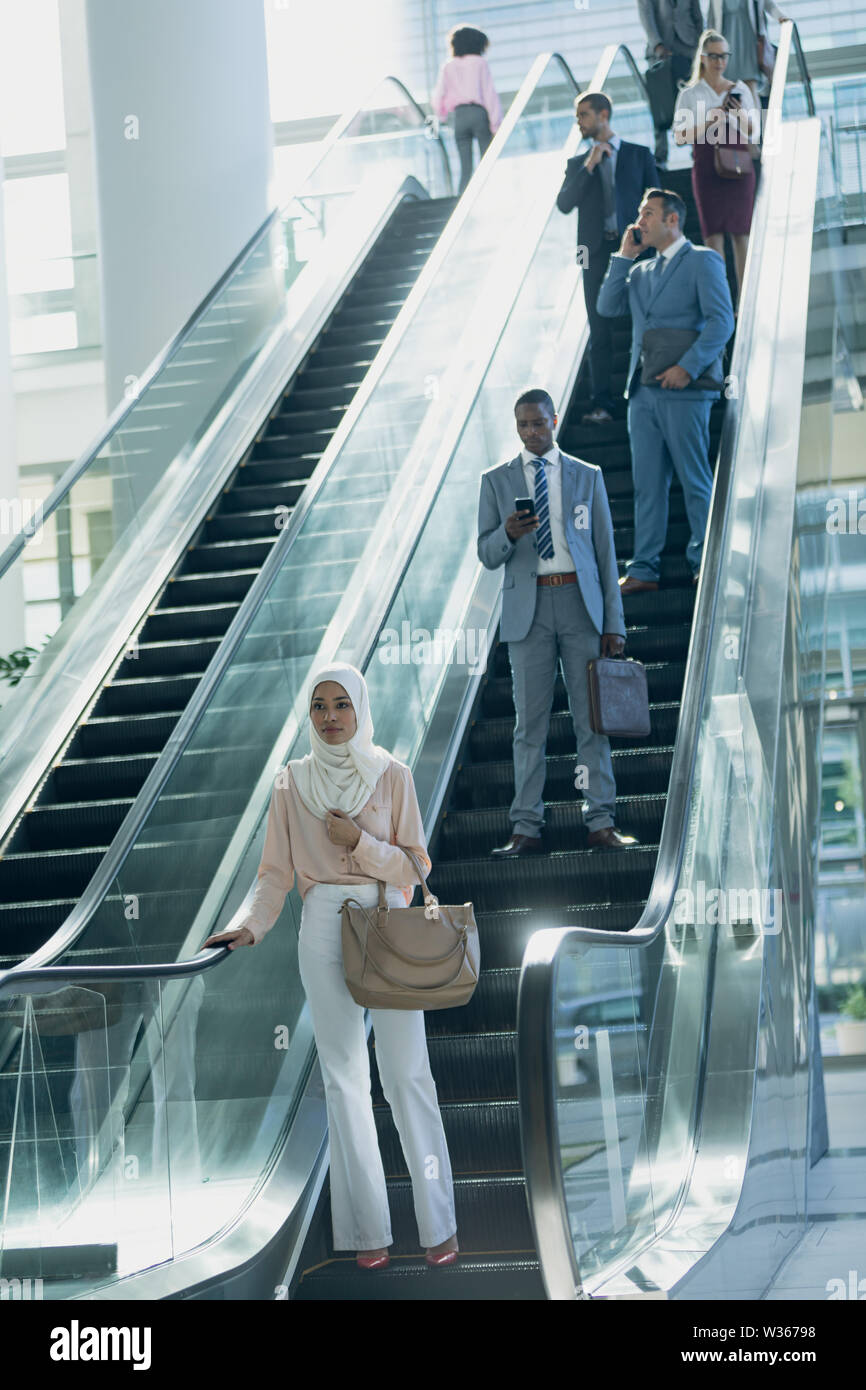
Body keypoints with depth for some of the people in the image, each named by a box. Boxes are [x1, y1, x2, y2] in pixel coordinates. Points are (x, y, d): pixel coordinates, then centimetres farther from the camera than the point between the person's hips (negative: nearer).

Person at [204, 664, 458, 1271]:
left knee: (407, 1073, -5)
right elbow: (277, 871, 6)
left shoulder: (392, 775, 3)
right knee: (344, 1077, 1)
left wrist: (358, 842, -11)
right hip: (324, 928, 2)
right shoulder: (292, 783, 7)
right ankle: (368, 1230, 5)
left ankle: (438, 1223, 1)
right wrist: (253, 926, -9)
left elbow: (416, 863, 2)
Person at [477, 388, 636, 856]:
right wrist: (508, 533, -17)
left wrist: (614, 622, 2)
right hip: (528, 607, 0)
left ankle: (601, 823, 2)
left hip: (580, 602, 0)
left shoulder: (587, 477, 10)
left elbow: (605, 551, 8)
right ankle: (526, 829, 3)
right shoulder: (497, 481, 9)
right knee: (530, 720, 0)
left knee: (591, 716, -1)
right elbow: (487, 555, 6)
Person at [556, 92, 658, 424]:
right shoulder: (578, 164, 13)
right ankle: (601, 404, 0)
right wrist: (589, 166, -9)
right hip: (597, 254, 1)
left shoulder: (639, 156, 9)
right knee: (600, 332, 0)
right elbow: (564, 204, -2)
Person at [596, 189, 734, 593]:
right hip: (642, 391, 7)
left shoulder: (702, 261, -1)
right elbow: (607, 306, 11)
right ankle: (644, 568, 6)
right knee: (647, 483, 5)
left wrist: (688, 366, -18)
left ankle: (704, 563, 7)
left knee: (695, 481, -1)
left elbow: (721, 321, -10)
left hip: (683, 391, -7)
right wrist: (624, 256, 8)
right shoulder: (642, 270, 21)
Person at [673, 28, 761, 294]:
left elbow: (754, 132, 10)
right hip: (707, 166, -1)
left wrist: (741, 116, -10)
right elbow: (679, 137, 0)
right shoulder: (689, 94, 6)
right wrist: (707, 123, -13)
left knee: (741, 233, -2)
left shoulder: (740, 89, 10)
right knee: (713, 235, -5)